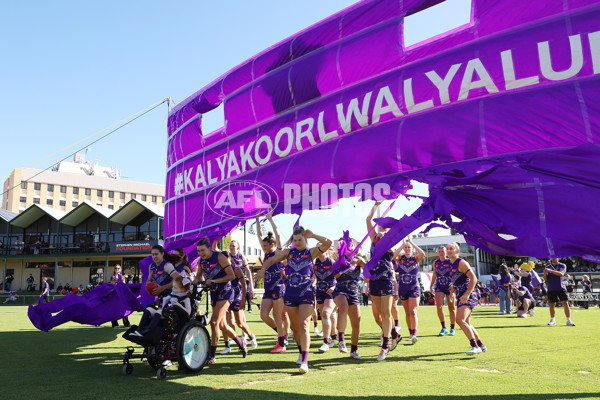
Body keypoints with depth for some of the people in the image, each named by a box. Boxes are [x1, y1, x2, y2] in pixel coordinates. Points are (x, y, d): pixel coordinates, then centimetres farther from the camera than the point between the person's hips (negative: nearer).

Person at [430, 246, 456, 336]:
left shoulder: (450, 262, -3)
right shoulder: (435, 262, 8)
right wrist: (431, 286, 14)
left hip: (450, 286, -2)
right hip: (439, 287, 2)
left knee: (451, 308, 5)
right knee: (439, 306, -13)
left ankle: (452, 329, 17)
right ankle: (444, 328, -1)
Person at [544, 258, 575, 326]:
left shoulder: (562, 266, 2)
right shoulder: (548, 266, 11)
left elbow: (561, 274, -19)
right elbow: (546, 279, 9)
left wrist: (550, 271, -30)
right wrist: (545, 274, -14)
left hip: (561, 288, -2)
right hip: (551, 289, 2)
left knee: (566, 303, -8)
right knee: (552, 304, 4)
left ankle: (568, 321, -3)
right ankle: (552, 320, 16)